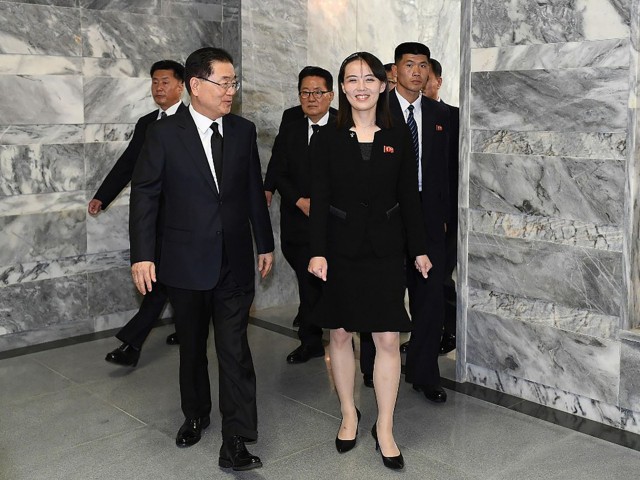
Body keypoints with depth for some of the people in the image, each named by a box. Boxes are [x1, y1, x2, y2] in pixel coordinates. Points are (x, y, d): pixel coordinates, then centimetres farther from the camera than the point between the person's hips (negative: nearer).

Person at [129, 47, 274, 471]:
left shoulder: (244, 131, 3)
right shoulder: (164, 134, -5)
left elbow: (254, 191, 9)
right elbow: (145, 196, -4)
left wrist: (265, 244, 12)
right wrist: (142, 255, -9)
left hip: (235, 263, 1)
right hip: (186, 262, -1)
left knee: (235, 350, -3)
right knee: (192, 347, 16)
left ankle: (236, 443, 3)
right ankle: (196, 415, 38)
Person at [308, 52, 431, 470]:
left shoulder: (399, 138, 3)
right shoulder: (327, 138, 0)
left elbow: (410, 197, 5)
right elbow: (319, 199, -4)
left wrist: (419, 249, 4)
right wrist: (317, 251, -12)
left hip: (386, 250, 0)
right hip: (340, 249, 0)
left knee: (388, 339, 0)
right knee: (340, 334, 10)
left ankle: (385, 430, 13)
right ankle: (349, 415, 29)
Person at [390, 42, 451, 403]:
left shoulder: (440, 114, 10)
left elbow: (444, 168, 12)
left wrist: (443, 215, 7)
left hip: (428, 216, 3)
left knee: (431, 298, 2)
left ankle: (424, 375, 15)